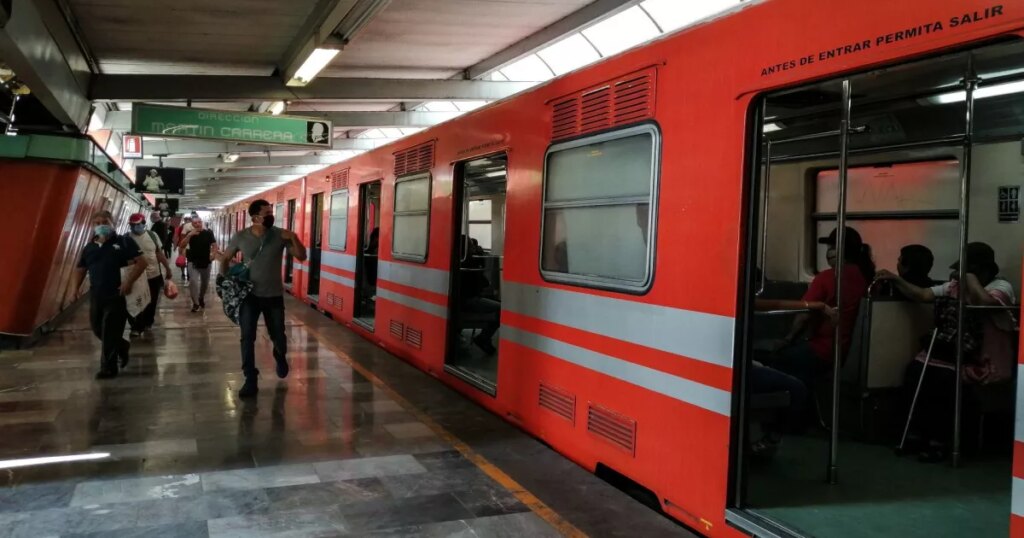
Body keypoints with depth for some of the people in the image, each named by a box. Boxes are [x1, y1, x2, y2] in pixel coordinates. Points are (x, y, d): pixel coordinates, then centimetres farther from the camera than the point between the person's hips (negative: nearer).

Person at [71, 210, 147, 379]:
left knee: (110, 332, -3)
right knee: (97, 329, 15)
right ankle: (121, 346, 39)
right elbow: (81, 269, 21)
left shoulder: (123, 242, -5)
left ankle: (108, 368, 7)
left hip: (116, 295, -6)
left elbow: (141, 262, -11)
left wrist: (128, 282, -20)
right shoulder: (89, 247, 12)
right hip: (96, 296, 6)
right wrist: (75, 287, 5)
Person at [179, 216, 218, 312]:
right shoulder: (190, 234, -4)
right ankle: (195, 303, -7)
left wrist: (213, 254, -18)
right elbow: (181, 246, -15)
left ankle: (201, 298, 44)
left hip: (206, 262, 2)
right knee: (193, 282, -19)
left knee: (205, 283, 17)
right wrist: (189, 235, -25)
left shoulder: (208, 233, -4)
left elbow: (214, 245, 0)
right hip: (193, 262, -2)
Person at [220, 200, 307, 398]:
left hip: (274, 295, 0)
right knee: (247, 338, -4)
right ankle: (250, 380, 5)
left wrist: (294, 238, -23)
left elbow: (301, 257, -8)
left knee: (278, 335, 12)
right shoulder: (241, 237, -6)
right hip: (249, 295, 0)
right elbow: (225, 258, 9)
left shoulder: (280, 235, -7)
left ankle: (281, 358, 46)